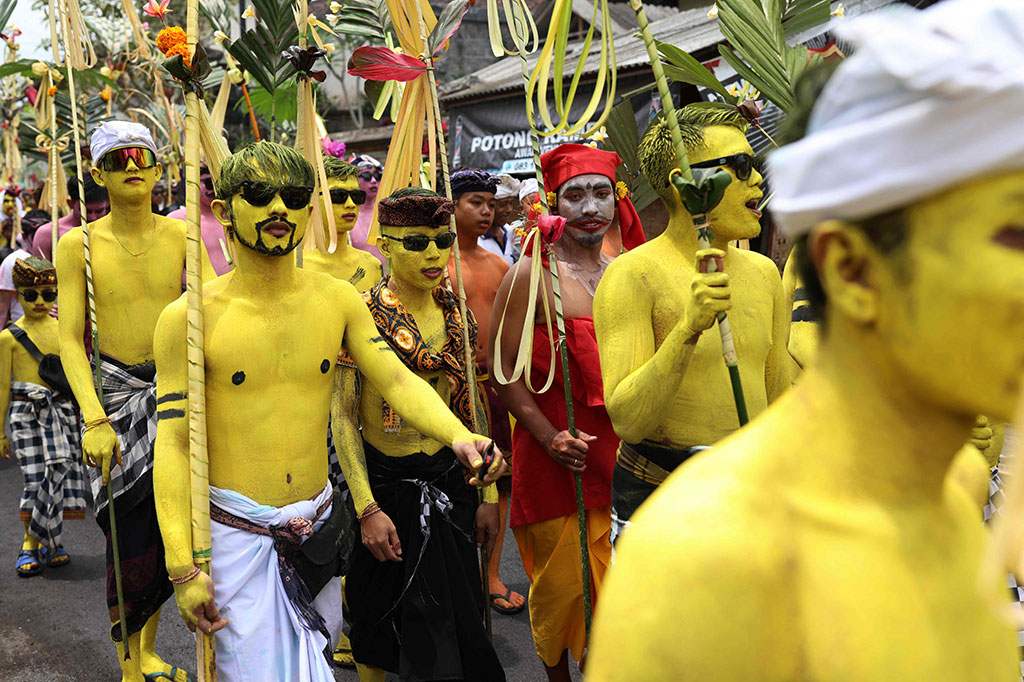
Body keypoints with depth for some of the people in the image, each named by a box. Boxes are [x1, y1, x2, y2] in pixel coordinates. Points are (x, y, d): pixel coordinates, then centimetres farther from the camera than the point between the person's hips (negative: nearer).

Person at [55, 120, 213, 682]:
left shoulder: (181, 236, 3)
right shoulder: (79, 245, -2)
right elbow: (70, 339, -5)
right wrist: (94, 419, -17)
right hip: (115, 394, -2)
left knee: (168, 529, 8)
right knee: (129, 534, -2)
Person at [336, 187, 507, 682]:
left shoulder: (456, 314, 3)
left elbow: (472, 406, 9)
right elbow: (342, 415, -12)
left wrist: (488, 494, 8)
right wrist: (367, 509, -17)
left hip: (450, 480, 4)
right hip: (387, 485, -4)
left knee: (453, 614, 11)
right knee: (379, 622, 10)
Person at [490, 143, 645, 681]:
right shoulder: (532, 275, -7)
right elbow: (502, 368, -8)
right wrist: (549, 436, -16)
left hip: (619, 452, 5)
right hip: (554, 455, -4)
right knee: (561, 584, 5)